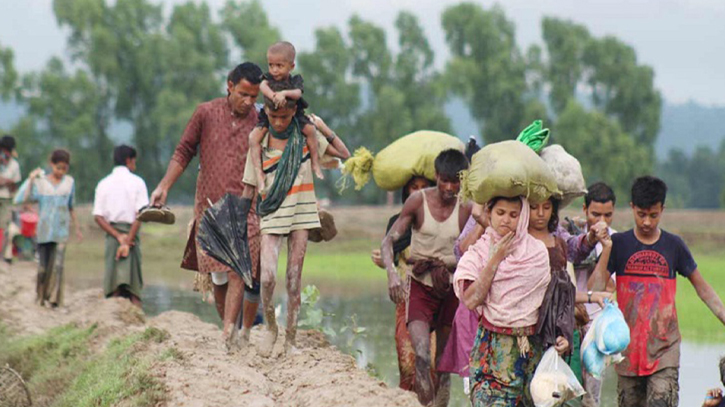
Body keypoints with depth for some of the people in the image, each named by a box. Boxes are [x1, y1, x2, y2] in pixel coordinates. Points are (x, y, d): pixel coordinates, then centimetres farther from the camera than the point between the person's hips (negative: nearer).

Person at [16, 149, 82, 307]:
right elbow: (24, 198, -12)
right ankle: (41, 295, 20)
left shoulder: (69, 182, 8)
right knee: (43, 265, 2)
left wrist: (77, 228, 19)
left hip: (61, 230, 0)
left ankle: (54, 298, -11)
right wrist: (31, 180, -16)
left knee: (57, 263, -13)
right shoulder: (40, 182, 1)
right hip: (44, 231, 0)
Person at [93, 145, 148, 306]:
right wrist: (127, 240, -12)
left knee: (113, 287, 3)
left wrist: (118, 236, -6)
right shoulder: (137, 182, -1)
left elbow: (98, 216, -1)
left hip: (111, 234, 2)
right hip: (131, 232, -2)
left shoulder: (103, 184, 8)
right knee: (134, 286, 1)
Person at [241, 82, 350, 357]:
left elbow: (344, 155, 7)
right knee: (267, 276, -17)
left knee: (294, 277, 2)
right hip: (271, 215, -1)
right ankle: (270, 327, 8)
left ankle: (290, 340, 12)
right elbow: (249, 188, 4)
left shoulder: (305, 135, 3)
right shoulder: (259, 143, -1)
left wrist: (324, 129, 1)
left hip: (300, 213, 2)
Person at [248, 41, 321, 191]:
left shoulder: (295, 80, -6)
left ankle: (315, 164, -8)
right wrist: (273, 96, -49)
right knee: (254, 137, -22)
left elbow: (297, 93, -28)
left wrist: (284, 93, -50)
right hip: (269, 117, 0)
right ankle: (259, 172, -20)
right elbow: (263, 86, -28)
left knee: (310, 129, -24)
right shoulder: (268, 78, -3)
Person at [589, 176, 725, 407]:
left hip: (664, 346, -1)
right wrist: (607, 249, -14)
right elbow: (594, 288, -5)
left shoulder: (674, 245, 5)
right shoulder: (619, 244, 3)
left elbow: (703, 289, 14)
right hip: (629, 344, 1)